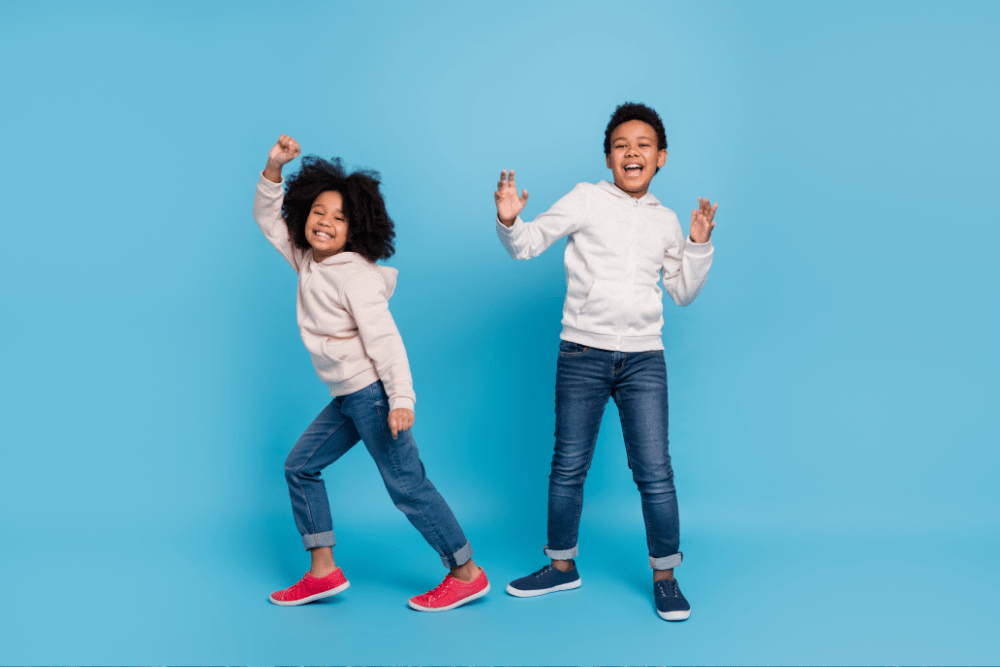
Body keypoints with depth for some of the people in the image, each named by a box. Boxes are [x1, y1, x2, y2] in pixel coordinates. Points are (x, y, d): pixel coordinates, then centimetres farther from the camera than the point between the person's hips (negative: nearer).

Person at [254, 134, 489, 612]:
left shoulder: (355, 274, -15)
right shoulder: (306, 258, 10)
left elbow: (383, 338, -21)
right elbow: (268, 219, 20)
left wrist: (401, 399, -28)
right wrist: (274, 168, 6)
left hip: (371, 392, -9)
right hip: (346, 397, 9)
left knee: (406, 484, -7)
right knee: (300, 466, 11)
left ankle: (467, 574, 2)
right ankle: (323, 572, 16)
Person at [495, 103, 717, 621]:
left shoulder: (666, 221, 11)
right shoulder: (587, 199, 1)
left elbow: (684, 292, 18)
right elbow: (528, 244, -2)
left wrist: (700, 245, 4)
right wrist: (509, 220, -22)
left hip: (644, 358, 2)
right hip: (582, 354, -1)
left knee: (654, 472, -1)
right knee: (568, 466, 8)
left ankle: (665, 576, 15)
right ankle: (562, 565, 27)